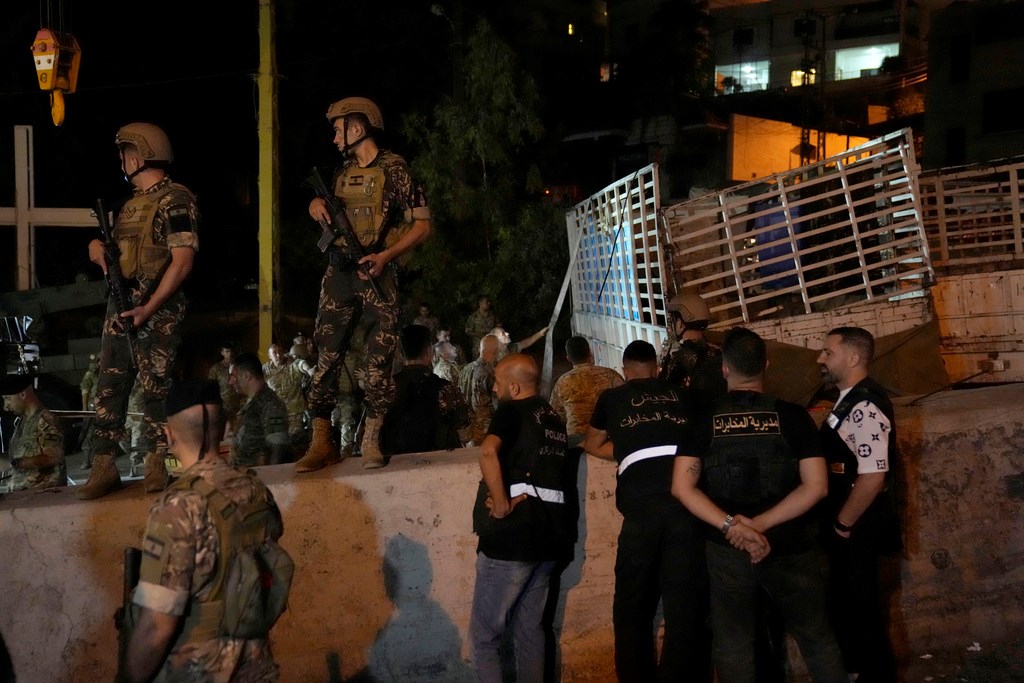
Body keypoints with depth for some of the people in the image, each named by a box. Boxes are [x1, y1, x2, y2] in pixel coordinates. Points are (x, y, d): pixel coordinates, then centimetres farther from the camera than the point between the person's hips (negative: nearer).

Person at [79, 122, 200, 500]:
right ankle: (104, 468, 7)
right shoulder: (130, 203, 19)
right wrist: (97, 246, 4)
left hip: (156, 311, -8)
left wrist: (148, 309, -21)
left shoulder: (174, 200, -7)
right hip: (119, 307, 8)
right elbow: (112, 245, 30)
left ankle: (157, 466, 4)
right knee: (109, 388, 4)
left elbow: (182, 260, -16)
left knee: (155, 388, -5)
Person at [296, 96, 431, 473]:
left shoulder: (393, 170, -3)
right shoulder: (342, 173, 13)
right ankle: (322, 442, 4)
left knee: (378, 360, -3)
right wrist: (317, 204, 5)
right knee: (327, 357, 1)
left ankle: (371, 441, 5)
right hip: (339, 272, 5)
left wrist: (386, 255, -17)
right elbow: (321, 200, 30)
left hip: (377, 273, -5)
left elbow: (422, 224, -5)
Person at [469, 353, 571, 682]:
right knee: (530, 630, 15)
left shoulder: (512, 410, -6)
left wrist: (501, 503, -21)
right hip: (549, 535, 8)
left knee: (484, 634, 0)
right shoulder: (555, 419, 16)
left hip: (511, 537, -8)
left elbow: (488, 452, -26)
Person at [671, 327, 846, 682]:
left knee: (733, 647, 12)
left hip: (727, 549, 0)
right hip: (790, 547, 0)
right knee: (817, 640, 14)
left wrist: (731, 525, -16)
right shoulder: (792, 416, -5)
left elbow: (682, 486, -11)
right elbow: (815, 486, -11)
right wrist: (759, 524, -14)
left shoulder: (703, 420, -4)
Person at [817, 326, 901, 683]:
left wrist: (843, 525, -18)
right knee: (843, 603, 20)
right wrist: (836, 522, 15)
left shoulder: (864, 407, -21)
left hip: (857, 526, -10)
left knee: (861, 609, 2)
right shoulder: (849, 401, 10)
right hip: (846, 524, 10)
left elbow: (872, 477, -27)